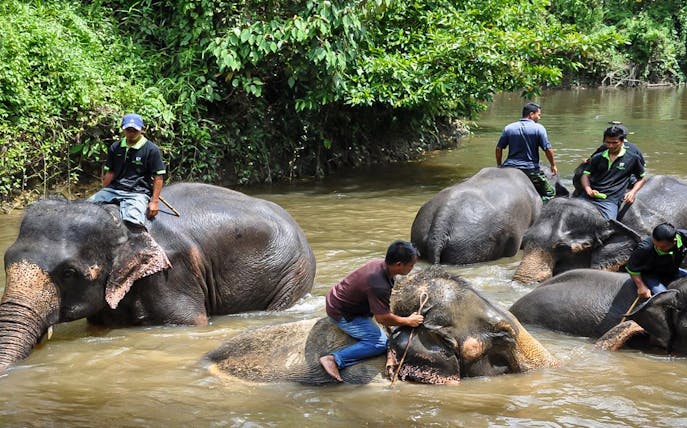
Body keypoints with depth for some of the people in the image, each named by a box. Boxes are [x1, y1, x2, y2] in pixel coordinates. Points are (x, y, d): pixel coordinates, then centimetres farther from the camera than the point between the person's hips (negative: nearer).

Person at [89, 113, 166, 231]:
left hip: (138, 192, -5)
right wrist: (102, 194, 12)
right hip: (114, 189, 5)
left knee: (133, 222, -35)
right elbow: (110, 172, 19)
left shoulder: (151, 150, -1)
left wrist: (154, 201, -8)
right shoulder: (115, 148, 15)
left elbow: (158, 177, -2)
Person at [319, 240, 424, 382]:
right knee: (380, 343, -16)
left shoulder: (381, 264, -7)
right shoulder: (379, 284, -34)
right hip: (340, 313, -9)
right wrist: (408, 321, -11)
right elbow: (382, 318, -25)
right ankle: (334, 359, -20)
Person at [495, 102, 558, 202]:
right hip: (531, 169, -3)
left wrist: (499, 165, 23)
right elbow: (548, 149, -6)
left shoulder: (508, 128, 9)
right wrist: (553, 165, 9)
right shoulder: (538, 128, -3)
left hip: (509, 167, 3)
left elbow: (499, 149, 10)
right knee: (550, 193, 7)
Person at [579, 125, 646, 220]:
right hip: (588, 197, 3)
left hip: (610, 201, -3)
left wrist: (633, 192, 2)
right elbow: (585, 175, 14)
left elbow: (642, 178, 20)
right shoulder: (597, 158, 19)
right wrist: (588, 189, -7)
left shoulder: (632, 158, 10)